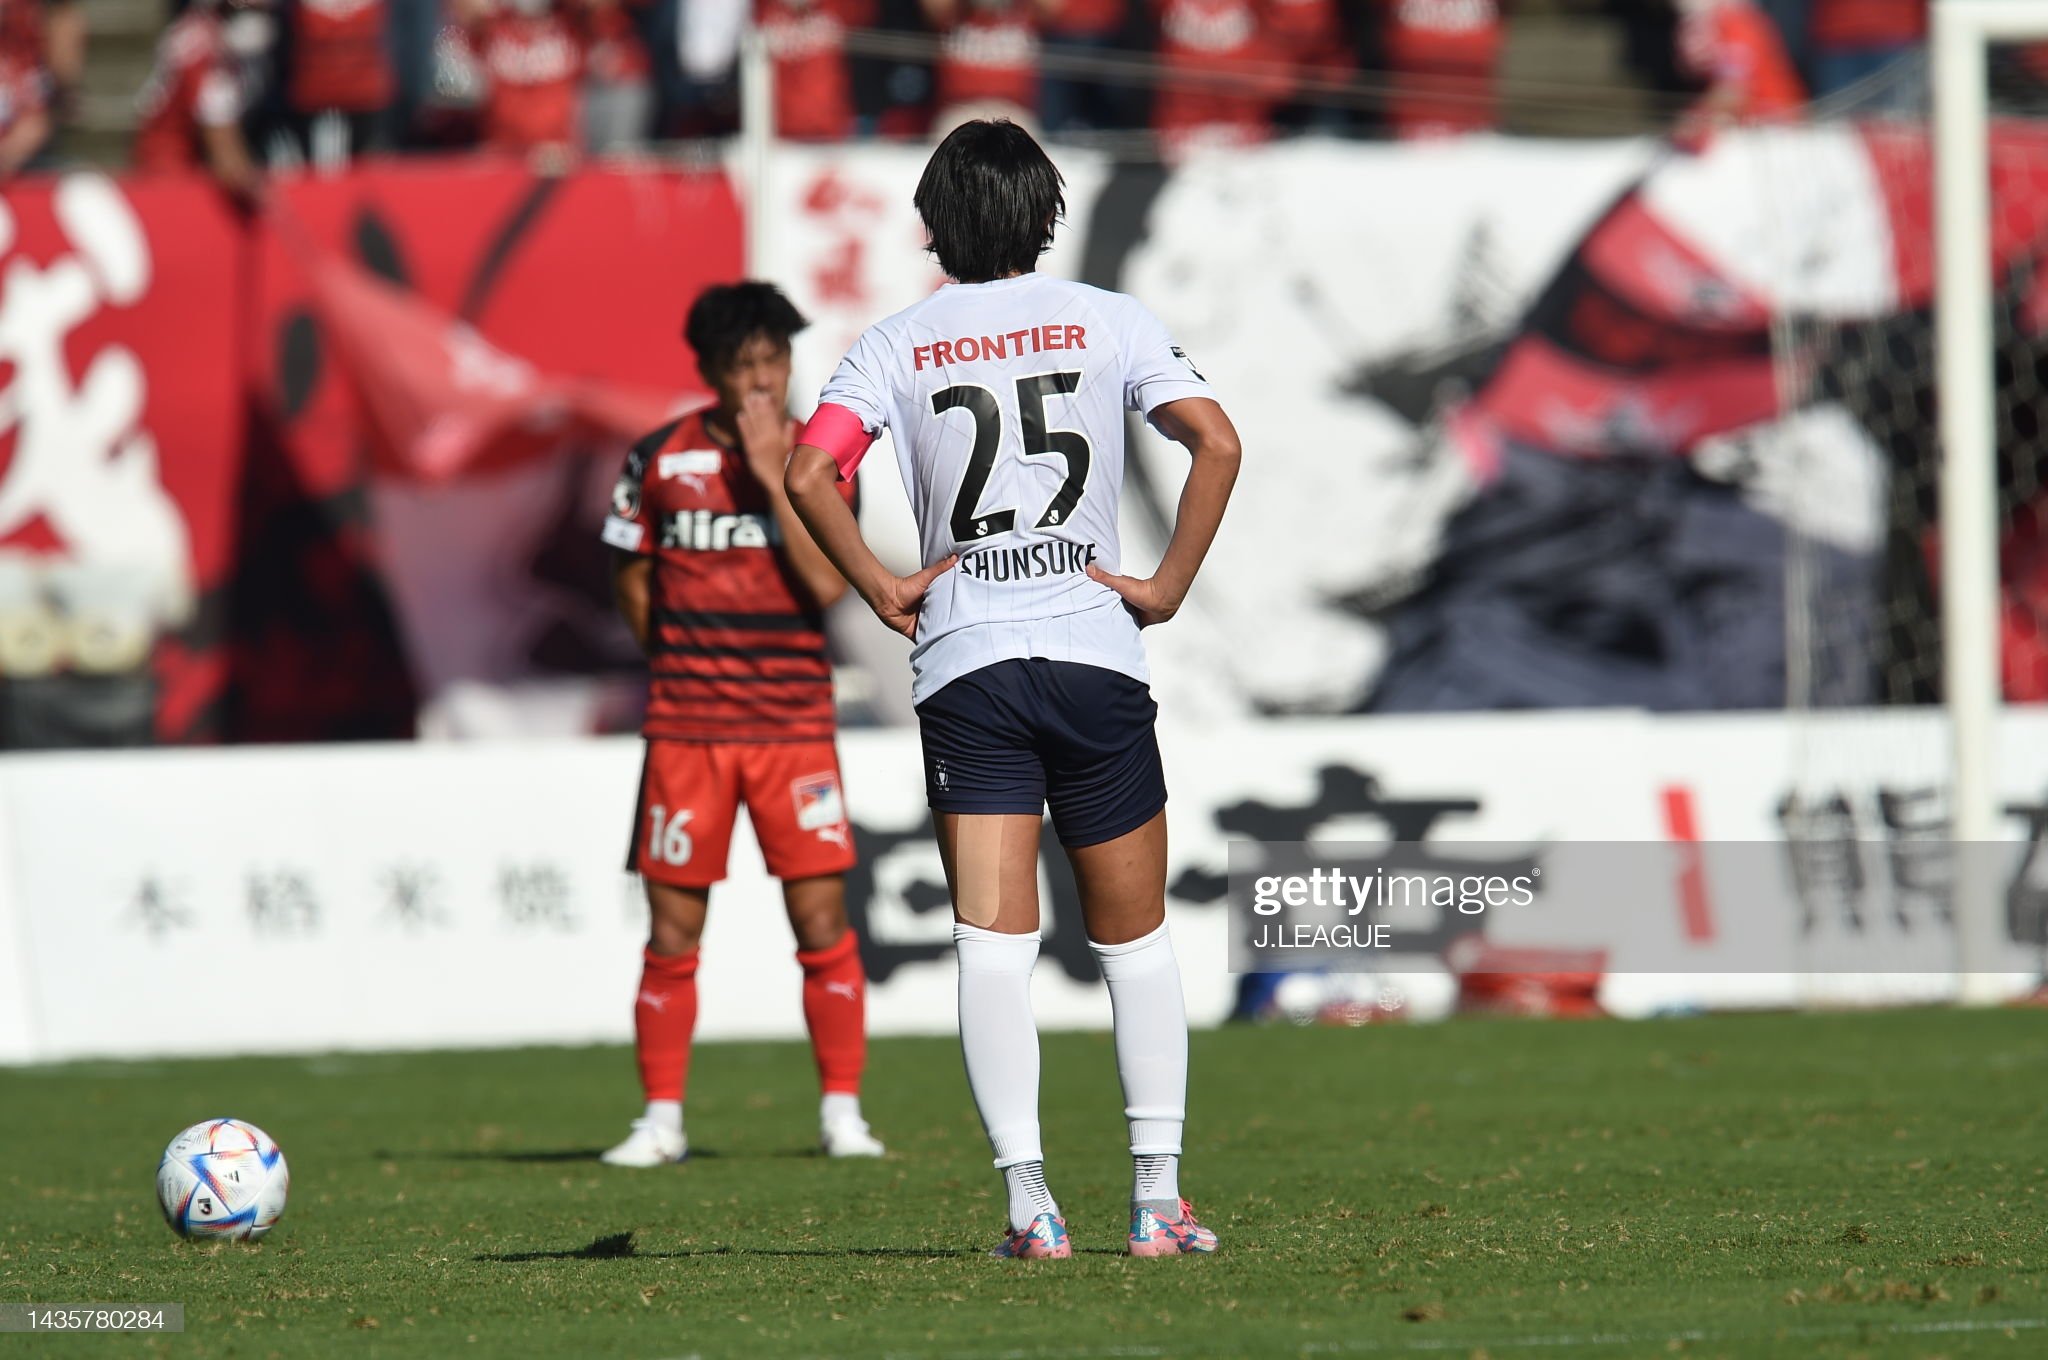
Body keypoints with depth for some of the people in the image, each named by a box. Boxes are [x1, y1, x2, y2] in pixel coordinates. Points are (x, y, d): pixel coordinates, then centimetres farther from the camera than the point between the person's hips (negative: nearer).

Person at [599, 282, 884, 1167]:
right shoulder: (661, 459, 2)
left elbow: (827, 583, -12)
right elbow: (632, 581, 13)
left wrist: (771, 475, -15)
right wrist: (686, 668, 9)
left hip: (795, 725, 0)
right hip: (685, 727, 0)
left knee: (822, 918, -4)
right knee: (673, 927, 2)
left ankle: (842, 1111, 5)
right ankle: (662, 1119, 10)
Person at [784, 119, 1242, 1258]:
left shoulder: (896, 344, 7)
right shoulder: (1106, 320, 6)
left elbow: (812, 473, -8)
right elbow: (1219, 443, -7)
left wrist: (882, 590, 1)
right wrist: (1169, 588, -1)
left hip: (963, 664, 0)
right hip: (1095, 653, 0)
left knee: (994, 940, -5)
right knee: (1137, 938, 11)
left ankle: (1030, 1201, -14)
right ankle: (1160, 1196, 8)